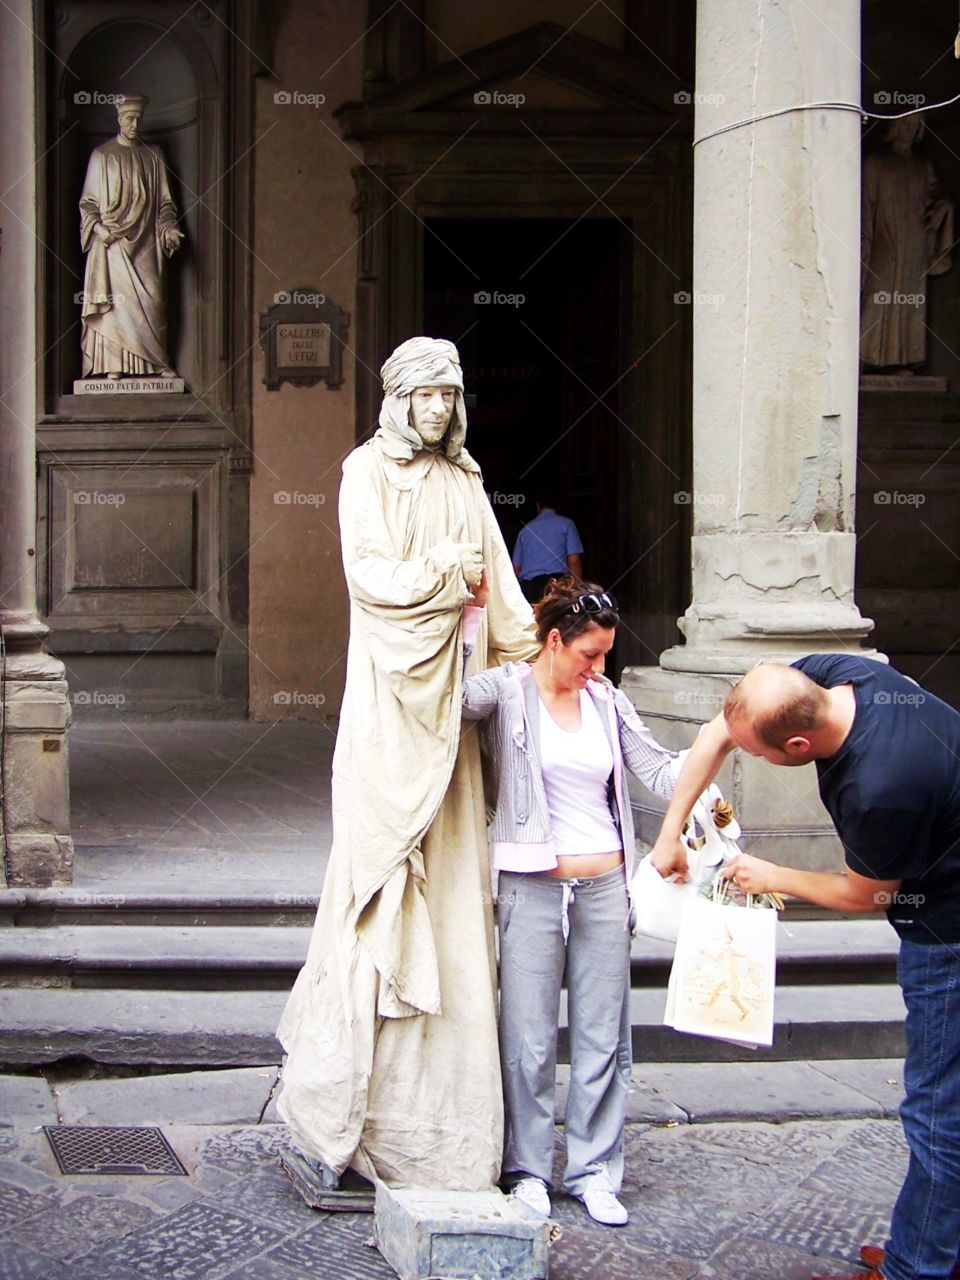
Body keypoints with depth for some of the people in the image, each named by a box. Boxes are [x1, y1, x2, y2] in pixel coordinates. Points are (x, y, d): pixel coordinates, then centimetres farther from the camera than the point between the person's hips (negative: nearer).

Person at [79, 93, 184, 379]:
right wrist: (98, 227, -12)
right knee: (115, 300, -9)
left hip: (146, 243, 2)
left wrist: (169, 227, -2)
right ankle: (113, 366, -10)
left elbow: (164, 201, 15)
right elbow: (88, 201, 5)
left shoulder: (153, 156, 14)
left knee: (151, 300, -4)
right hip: (113, 243, -2)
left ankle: (156, 364, -1)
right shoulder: (102, 155, 6)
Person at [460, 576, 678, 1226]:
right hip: (532, 886, -4)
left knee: (604, 1036, 8)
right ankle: (528, 1169, 15)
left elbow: (656, 766, 7)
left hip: (604, 884, 4)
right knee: (530, 1037, 1)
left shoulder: (608, 700, 10)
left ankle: (595, 1170, 18)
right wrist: (471, 614, -21)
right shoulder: (508, 690, -3)